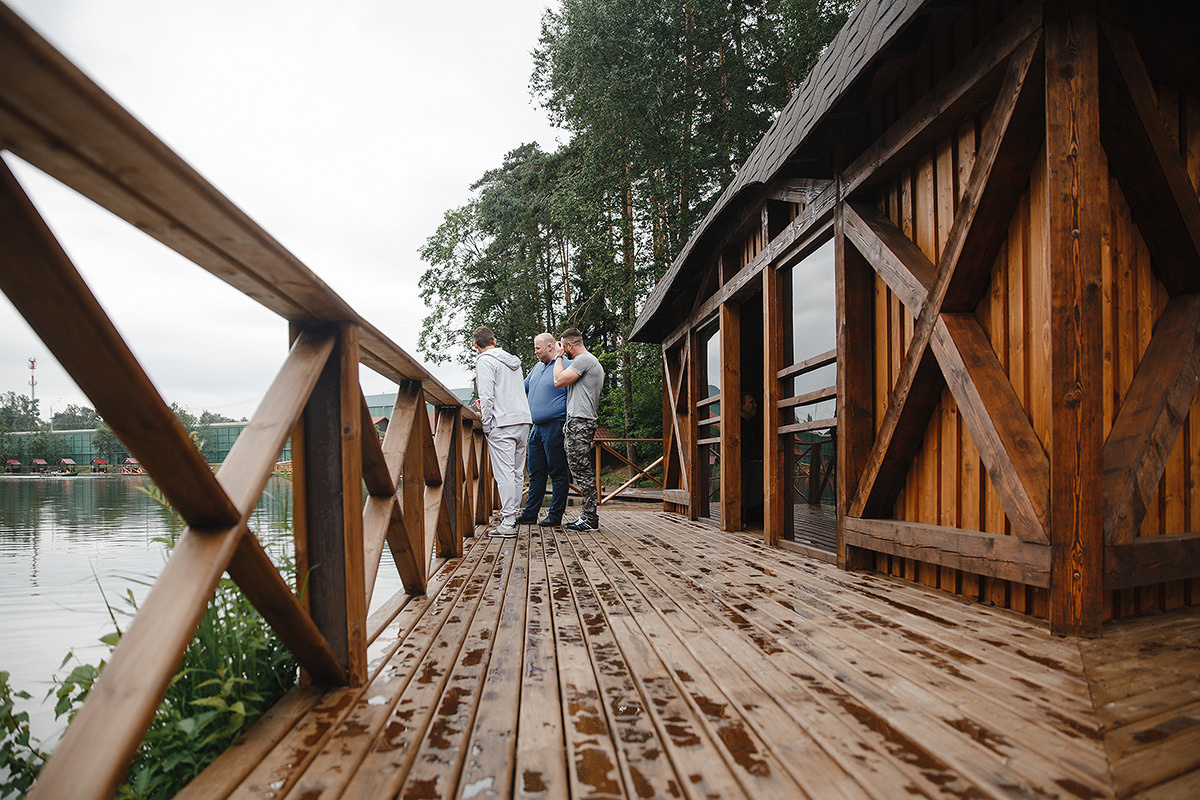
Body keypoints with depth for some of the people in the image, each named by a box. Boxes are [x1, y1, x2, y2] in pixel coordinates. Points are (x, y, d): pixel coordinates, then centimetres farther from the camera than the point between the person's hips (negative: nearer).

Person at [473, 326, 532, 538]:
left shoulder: (485, 361, -4)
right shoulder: (513, 360, 20)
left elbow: (487, 396, -12)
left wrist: (486, 427, -7)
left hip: (502, 424, -8)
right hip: (523, 420, 8)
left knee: (504, 474, -9)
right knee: (517, 473, 11)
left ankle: (508, 524, -11)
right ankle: (511, 515, 18)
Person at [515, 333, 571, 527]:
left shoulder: (566, 366, -7)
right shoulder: (537, 367, 18)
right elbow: (523, 386, 30)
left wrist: (567, 425, -18)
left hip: (555, 427, -8)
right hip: (537, 427, 9)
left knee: (557, 473, -1)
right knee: (536, 473, 12)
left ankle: (555, 515, 6)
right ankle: (530, 514, 18)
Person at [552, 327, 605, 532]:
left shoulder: (583, 359, -9)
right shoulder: (593, 362, 25)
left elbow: (559, 381, -14)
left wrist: (558, 356, -1)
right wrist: (569, 422, 25)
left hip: (580, 423, -11)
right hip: (581, 422, 11)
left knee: (581, 470, -10)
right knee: (581, 470, 11)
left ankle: (590, 518, -8)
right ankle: (588, 515, 14)